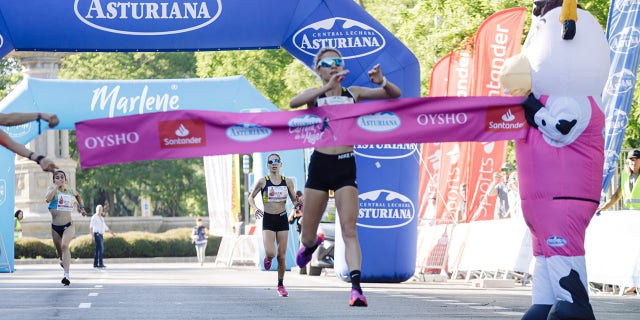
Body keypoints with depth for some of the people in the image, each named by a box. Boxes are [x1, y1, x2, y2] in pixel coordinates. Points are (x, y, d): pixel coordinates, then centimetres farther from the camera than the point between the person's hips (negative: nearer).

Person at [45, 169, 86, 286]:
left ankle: (66, 275, -33)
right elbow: (47, 199, -26)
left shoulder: (71, 191, 6)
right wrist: (56, 186, -21)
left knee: (65, 245, -25)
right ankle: (62, 260, 55)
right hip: (55, 227, 1)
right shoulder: (52, 189, -2)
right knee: (59, 250, 16)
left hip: (68, 226, -1)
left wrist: (81, 207, 20)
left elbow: (78, 195, 32)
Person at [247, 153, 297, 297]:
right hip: (268, 220, -2)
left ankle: (281, 284, 19)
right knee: (270, 253, -19)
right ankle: (267, 258, 20)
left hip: (282, 219, 2)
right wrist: (255, 208, -14)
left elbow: (294, 200, 12)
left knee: (282, 255, 4)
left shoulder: (287, 181, 3)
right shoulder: (263, 181, -3)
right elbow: (251, 197, 6)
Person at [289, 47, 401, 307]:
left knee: (349, 229, -16)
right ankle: (311, 245, 48)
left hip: (346, 167, 0)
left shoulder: (353, 93, 8)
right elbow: (293, 103, -20)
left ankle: (356, 287, -25)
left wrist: (382, 82, -18)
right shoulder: (315, 95, 4)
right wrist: (327, 88, -32)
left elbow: (395, 95, 4)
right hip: (319, 165, 1)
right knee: (307, 236, 10)